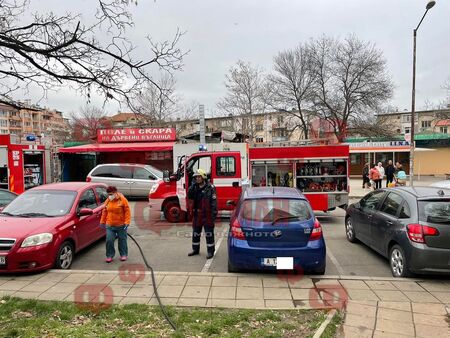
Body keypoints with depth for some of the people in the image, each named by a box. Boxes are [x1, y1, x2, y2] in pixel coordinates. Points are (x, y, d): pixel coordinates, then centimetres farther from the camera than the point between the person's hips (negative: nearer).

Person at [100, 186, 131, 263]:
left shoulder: (122, 200, -8)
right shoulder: (107, 201, 5)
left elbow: (127, 211, -9)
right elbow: (104, 212, 13)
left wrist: (127, 222, -15)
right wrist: (102, 221, 14)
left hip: (121, 225, -3)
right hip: (109, 225, 3)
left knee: (122, 240, 9)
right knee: (109, 240, -2)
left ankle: (124, 254, 24)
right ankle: (109, 255, 13)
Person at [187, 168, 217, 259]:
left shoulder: (210, 188, -10)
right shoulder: (194, 187, 9)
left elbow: (214, 201, -13)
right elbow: (189, 196, 1)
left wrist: (214, 213, -19)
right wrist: (192, 187, -10)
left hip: (207, 214, -6)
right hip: (197, 214, 6)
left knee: (209, 233, 2)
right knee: (195, 232, 16)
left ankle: (210, 251, 13)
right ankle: (195, 249, 31)